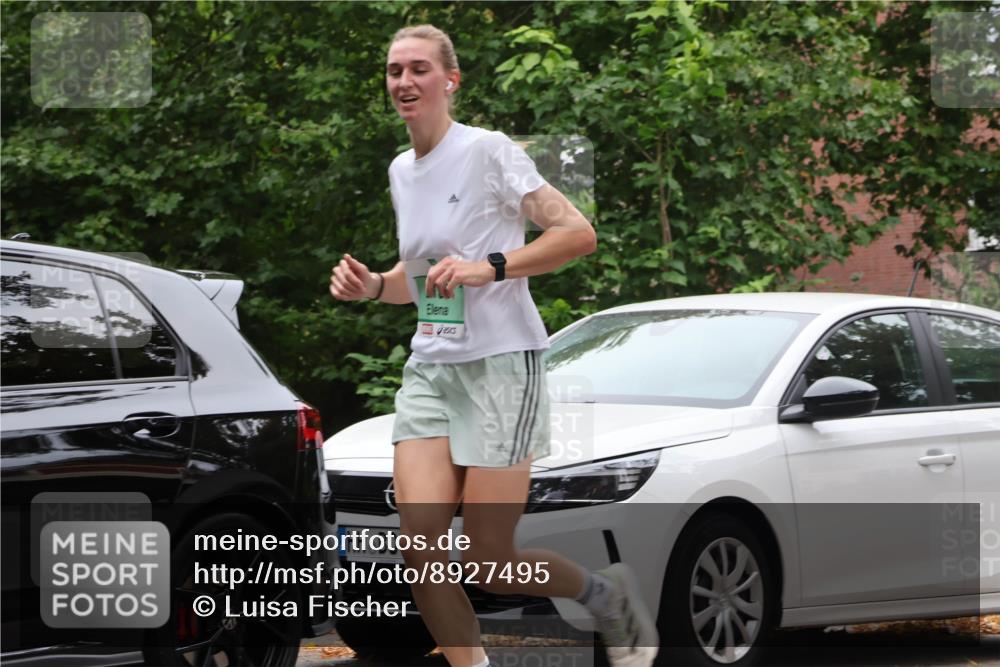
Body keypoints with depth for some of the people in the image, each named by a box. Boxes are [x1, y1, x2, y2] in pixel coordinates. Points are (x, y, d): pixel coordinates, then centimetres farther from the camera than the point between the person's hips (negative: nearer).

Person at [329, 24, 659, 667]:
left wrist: (491, 267, -24)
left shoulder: (489, 151, -7)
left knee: (488, 565, -6)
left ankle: (608, 595, 21)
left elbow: (578, 233, -13)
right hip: (430, 370, 6)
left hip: (502, 366, -6)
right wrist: (373, 285, 6)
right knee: (422, 551, -11)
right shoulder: (401, 171, 14)